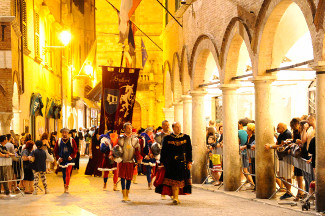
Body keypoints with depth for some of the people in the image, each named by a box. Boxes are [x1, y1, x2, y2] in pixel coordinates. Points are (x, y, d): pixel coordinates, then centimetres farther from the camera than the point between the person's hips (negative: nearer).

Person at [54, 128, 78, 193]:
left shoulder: (71, 140, -3)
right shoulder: (59, 141, 3)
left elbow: (75, 149, 1)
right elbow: (55, 150, 10)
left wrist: (71, 156, -8)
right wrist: (58, 158, 0)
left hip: (69, 159, -3)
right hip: (62, 160, 3)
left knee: (68, 173, -14)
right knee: (64, 174, 10)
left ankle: (67, 187, -15)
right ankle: (65, 186, 22)